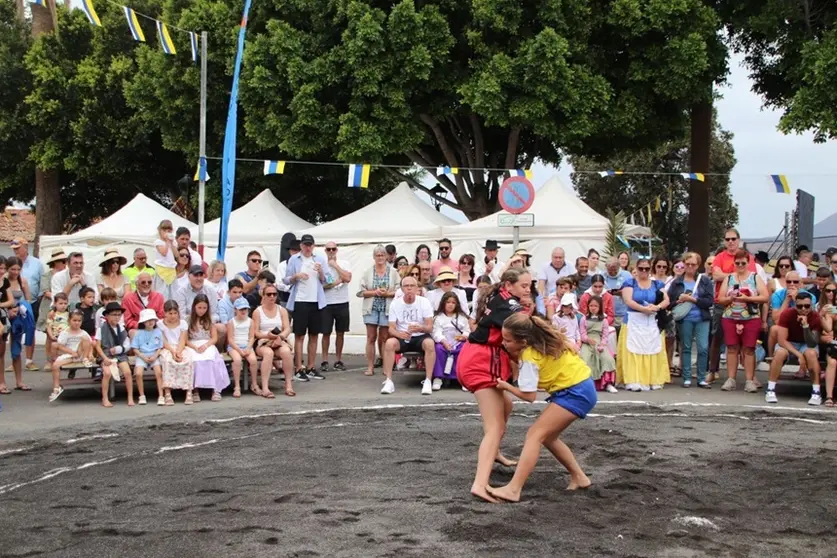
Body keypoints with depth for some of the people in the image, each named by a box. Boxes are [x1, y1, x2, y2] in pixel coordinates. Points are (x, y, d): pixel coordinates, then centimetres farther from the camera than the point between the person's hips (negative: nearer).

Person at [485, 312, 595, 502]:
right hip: (582, 388, 9)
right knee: (547, 436, 14)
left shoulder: (530, 356, -20)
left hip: (575, 393, -9)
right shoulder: (540, 339, 4)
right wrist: (511, 353, 0)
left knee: (535, 434, -14)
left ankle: (513, 489, -20)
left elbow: (529, 395, -17)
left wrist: (506, 386, -3)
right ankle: (579, 477, 21)